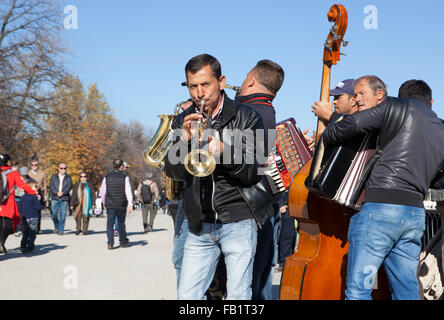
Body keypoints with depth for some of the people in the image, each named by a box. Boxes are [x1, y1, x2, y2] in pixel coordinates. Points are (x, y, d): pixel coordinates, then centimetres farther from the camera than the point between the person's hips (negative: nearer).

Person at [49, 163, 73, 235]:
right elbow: (51, 186, 2)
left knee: (63, 215, -5)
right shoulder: (54, 176, 13)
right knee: (54, 214, -3)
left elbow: (69, 187, 0)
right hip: (55, 198, 1)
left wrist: (62, 193, -14)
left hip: (64, 198, -1)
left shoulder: (68, 177, 12)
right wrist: (56, 193, -13)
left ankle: (60, 230, -1)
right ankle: (56, 227, 21)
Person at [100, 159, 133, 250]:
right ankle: (122, 242, 27)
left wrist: (104, 202, 19)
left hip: (110, 205, 1)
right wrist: (130, 204, -15)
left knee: (110, 224, 1)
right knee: (121, 223, 13)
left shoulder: (107, 177, 2)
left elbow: (102, 191, 6)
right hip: (121, 205, -1)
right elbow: (128, 191, -12)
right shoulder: (125, 177, -5)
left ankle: (110, 243, -11)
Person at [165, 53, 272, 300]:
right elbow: (174, 173, 1)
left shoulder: (246, 118, -1)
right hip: (200, 224, 4)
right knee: (187, 296, 2)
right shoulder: (183, 122, 9)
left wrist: (224, 151, -24)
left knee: (238, 297, -5)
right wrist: (185, 140, -17)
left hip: (238, 220, -3)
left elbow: (253, 173, -6)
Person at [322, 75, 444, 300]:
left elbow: (354, 123, -14)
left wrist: (325, 137, 4)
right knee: (407, 292, 11)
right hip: (416, 212, 8)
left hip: (380, 207, -8)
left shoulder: (396, 107, 1)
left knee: (357, 290, -6)